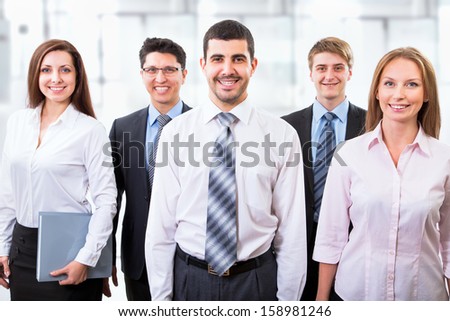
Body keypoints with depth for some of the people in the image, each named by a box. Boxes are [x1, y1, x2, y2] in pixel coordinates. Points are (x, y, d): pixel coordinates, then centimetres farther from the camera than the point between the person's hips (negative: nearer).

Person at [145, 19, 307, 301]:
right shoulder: (175, 132, -2)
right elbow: (161, 224, -1)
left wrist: (288, 298, -3)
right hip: (189, 279, 1)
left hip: (256, 281, 0)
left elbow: (292, 229, -3)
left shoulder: (282, 135, -4)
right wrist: (161, 298, -1)